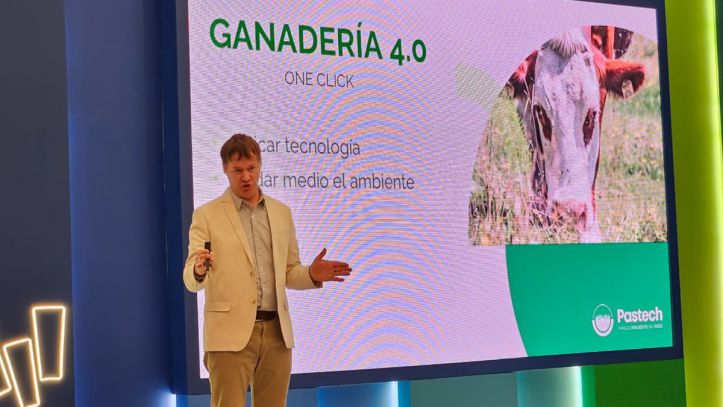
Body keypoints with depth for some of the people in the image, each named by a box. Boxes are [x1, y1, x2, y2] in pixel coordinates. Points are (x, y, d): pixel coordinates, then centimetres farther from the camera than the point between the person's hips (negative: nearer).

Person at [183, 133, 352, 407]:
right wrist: (199, 270, -29)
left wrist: (312, 274, -5)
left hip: (276, 332, 4)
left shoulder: (281, 212, 13)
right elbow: (191, 282, -5)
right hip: (231, 332, -4)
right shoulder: (206, 215, 0)